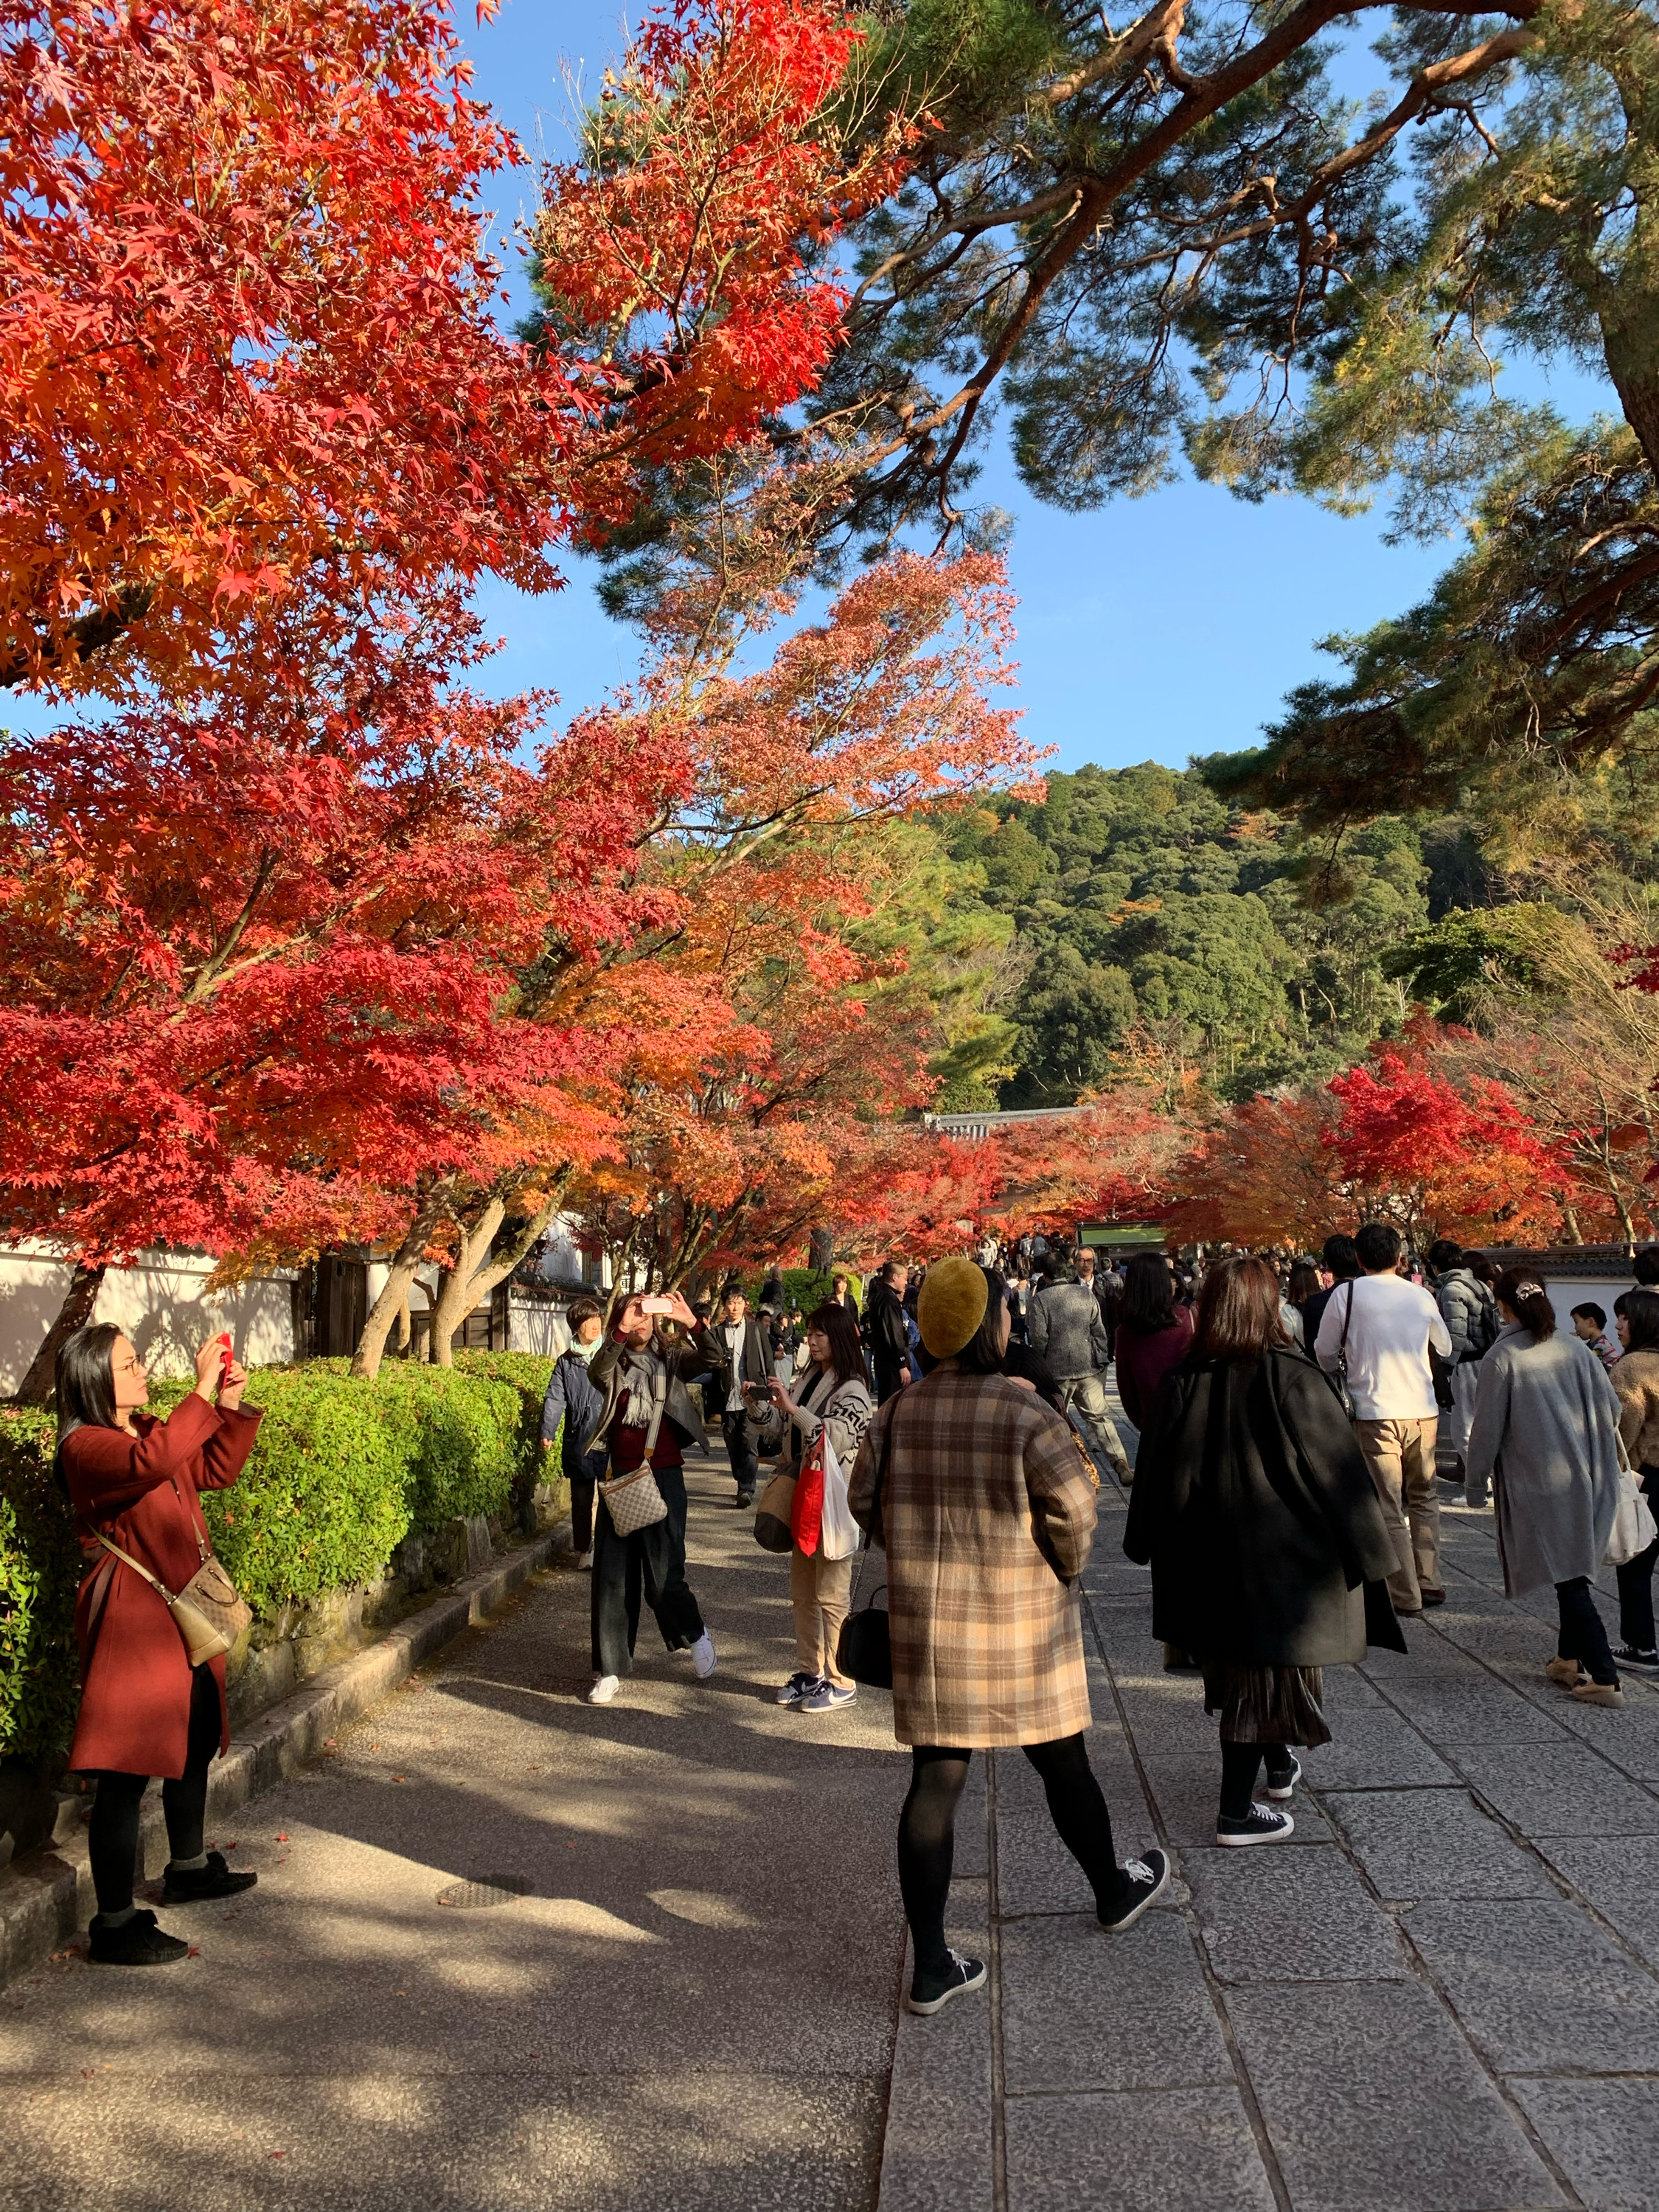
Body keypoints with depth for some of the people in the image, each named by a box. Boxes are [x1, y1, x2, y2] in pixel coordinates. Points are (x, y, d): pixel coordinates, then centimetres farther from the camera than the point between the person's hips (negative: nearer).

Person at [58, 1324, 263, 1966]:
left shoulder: (148, 1428, 11)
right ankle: (115, 1925, 5)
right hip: (131, 1621, -10)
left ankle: (188, 1869, 41)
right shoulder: (85, 1447, -16)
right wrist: (203, 1394, -36)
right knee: (126, 1773, -5)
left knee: (197, 1741, 23)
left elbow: (217, 1469, 16)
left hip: (181, 1613, 10)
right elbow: (151, 1464, -37)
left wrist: (232, 1406, 2)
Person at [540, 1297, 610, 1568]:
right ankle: (584, 1550, 20)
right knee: (581, 1500, 8)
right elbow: (555, 1399, 3)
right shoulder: (566, 1363, 9)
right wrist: (547, 1432, -11)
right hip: (579, 1442, 1)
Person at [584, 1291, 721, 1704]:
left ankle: (695, 1635, 26)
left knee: (663, 1573, -3)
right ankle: (609, 1670, 14)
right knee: (612, 1575, 4)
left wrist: (691, 1322, -26)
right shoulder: (615, 1363, 5)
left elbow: (712, 1359, -11)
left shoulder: (670, 1357, 5)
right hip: (620, 1477, 2)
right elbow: (597, 1373, -18)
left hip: (663, 1475, -2)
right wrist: (621, 1331, -32)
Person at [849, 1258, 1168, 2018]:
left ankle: (931, 1965, 15)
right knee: (1062, 1763, 18)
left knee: (935, 1782, 9)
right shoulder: (1022, 1412, -18)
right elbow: (1074, 1508, -19)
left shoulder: (898, 1411, -3)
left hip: (926, 1622, 4)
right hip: (1019, 1623, -3)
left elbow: (865, 1503, 5)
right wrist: (1064, 1570, 0)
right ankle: (1115, 1891, 43)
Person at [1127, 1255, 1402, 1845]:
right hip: (1278, 1554, -5)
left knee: (1238, 1664, 22)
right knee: (1264, 1671, 6)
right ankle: (1236, 1814, 12)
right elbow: (1337, 1471, -14)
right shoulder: (1291, 1378, -18)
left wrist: (1147, 1545, 15)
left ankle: (1279, 1766, 43)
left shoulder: (1182, 1381, -7)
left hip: (1206, 1556, 5)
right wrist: (1366, 1551, -2)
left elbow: (1155, 1470, 2)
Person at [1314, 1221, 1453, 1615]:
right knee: (1423, 1498, 20)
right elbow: (1445, 1349, 23)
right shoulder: (1421, 1295, 6)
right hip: (1423, 1410, 4)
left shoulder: (1347, 1294, -5)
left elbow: (1324, 1354, 5)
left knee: (1388, 1508, 3)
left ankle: (1405, 1594, 4)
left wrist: (1348, 1362, 26)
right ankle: (1430, 1582, 20)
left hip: (1376, 1412, -4)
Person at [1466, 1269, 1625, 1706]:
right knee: (1574, 1571, 18)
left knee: (1568, 1580, -1)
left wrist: (1476, 1479, 6)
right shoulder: (1573, 1346, 1)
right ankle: (1569, 1660, 27)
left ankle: (1605, 1678, -2)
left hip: (1538, 1481, -6)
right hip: (1585, 1479, 6)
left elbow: (1487, 1428, -9)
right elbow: (1610, 1405, 5)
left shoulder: (1501, 1358, -14)